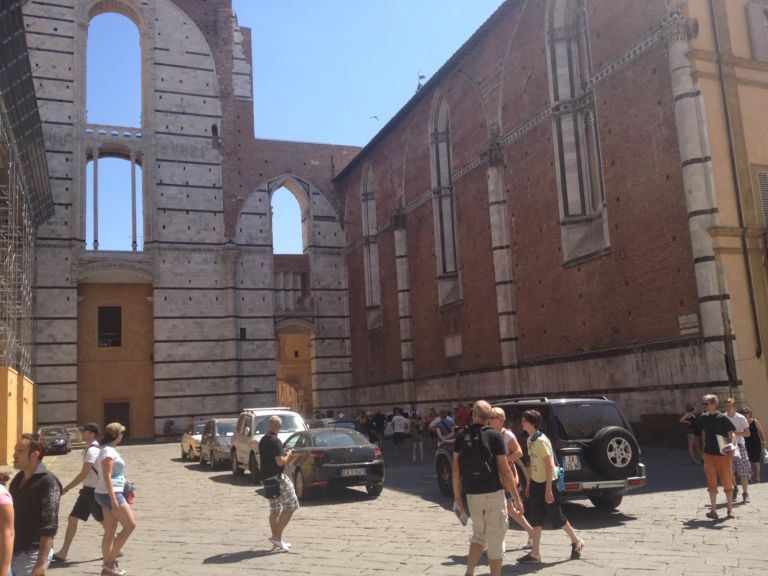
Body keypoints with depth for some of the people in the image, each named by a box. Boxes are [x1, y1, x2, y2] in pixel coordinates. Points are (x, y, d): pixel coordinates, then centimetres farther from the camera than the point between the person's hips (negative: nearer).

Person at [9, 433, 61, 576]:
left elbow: (49, 527, -19)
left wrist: (41, 562, -22)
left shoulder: (47, 481, -15)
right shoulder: (18, 479, 9)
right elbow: (12, 518, 17)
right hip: (12, 552, 7)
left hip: (32, 554, -7)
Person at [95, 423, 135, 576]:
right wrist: (114, 500, -24)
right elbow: (107, 477, -21)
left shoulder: (109, 450, 15)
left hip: (109, 494, 10)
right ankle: (110, 562, -1)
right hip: (111, 494, -10)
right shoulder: (108, 451, -15)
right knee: (130, 525, -5)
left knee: (110, 532, 11)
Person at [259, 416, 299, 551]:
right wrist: (288, 455, -3)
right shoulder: (275, 441, -16)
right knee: (291, 506, 0)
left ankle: (276, 542, 17)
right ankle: (277, 536, -3)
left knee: (274, 511, 14)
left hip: (267, 479, 9)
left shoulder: (262, 441, 12)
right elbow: (280, 462, -21)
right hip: (277, 478, -9)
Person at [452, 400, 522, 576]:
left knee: (479, 535, 20)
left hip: (472, 494, 3)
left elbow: (456, 469, 2)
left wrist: (457, 497, 9)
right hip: (493, 493, -3)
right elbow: (505, 471, -9)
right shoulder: (494, 436, -7)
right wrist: (517, 497, -3)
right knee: (495, 539, 8)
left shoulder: (461, 435, 2)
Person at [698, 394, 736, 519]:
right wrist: (704, 450, 17)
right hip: (709, 455, 3)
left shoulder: (722, 418, -10)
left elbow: (732, 433, -12)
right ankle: (713, 510, 4)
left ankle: (730, 509, 23)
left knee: (727, 482, 8)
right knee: (711, 483, 1)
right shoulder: (703, 418, 4)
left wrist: (732, 444, -30)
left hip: (723, 454, -3)